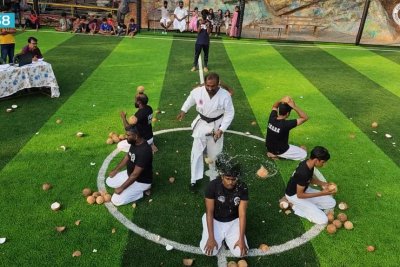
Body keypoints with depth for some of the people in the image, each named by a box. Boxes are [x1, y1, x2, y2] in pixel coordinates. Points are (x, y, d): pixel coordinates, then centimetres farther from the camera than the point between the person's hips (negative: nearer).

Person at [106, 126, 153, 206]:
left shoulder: (144, 151, -36)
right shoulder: (134, 143, -8)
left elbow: (135, 174, -30)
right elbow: (127, 157, 12)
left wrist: (121, 188, -22)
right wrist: (115, 170, 14)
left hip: (141, 181, -9)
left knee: (116, 200, -12)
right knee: (109, 181, 13)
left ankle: (141, 190, 3)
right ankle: (136, 189, 12)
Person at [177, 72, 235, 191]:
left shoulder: (225, 95, -26)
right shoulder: (197, 91, -21)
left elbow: (229, 114, -15)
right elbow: (191, 98, 4)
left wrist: (221, 130, -19)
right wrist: (183, 110, 13)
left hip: (216, 126, -1)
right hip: (201, 124, 1)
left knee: (214, 154, 15)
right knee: (196, 153, 7)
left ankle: (214, 179, 39)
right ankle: (193, 180, 25)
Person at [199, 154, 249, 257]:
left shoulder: (242, 188, -20)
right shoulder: (212, 186, -24)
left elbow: (242, 214, -17)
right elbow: (209, 212, -19)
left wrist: (241, 239, -21)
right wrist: (211, 237, -22)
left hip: (233, 221, 1)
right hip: (215, 220, -1)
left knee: (240, 252, -13)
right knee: (209, 251, -16)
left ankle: (226, 237, 17)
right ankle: (219, 236, 16)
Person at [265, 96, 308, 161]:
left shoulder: (272, 118, -16)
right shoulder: (286, 124, -33)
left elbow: (274, 107, 8)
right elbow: (305, 118, -28)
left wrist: (281, 101, -13)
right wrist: (294, 106, -36)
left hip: (269, 147, 7)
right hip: (280, 151, -7)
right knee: (303, 154, 9)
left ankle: (272, 152, 13)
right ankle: (276, 155, 1)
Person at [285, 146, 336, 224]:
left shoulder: (308, 163, -10)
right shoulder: (303, 173, -36)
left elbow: (310, 179, 9)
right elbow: (300, 195, -26)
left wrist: (323, 183, -8)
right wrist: (322, 193, -26)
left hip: (304, 189, 9)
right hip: (294, 195, -9)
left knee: (332, 203, 9)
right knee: (323, 220, -12)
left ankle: (300, 205, 7)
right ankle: (295, 206, 0)